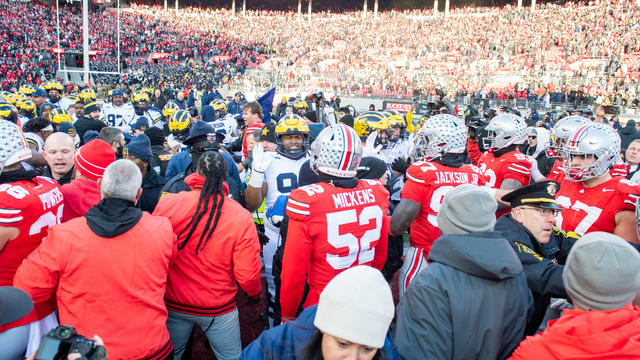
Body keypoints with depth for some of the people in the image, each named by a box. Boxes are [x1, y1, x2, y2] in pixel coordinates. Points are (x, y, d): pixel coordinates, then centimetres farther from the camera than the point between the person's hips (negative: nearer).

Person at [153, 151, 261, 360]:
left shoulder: (168, 203, -15)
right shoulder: (241, 217, -18)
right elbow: (248, 275, -16)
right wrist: (255, 294, 6)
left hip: (173, 304, 2)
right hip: (218, 311, -1)